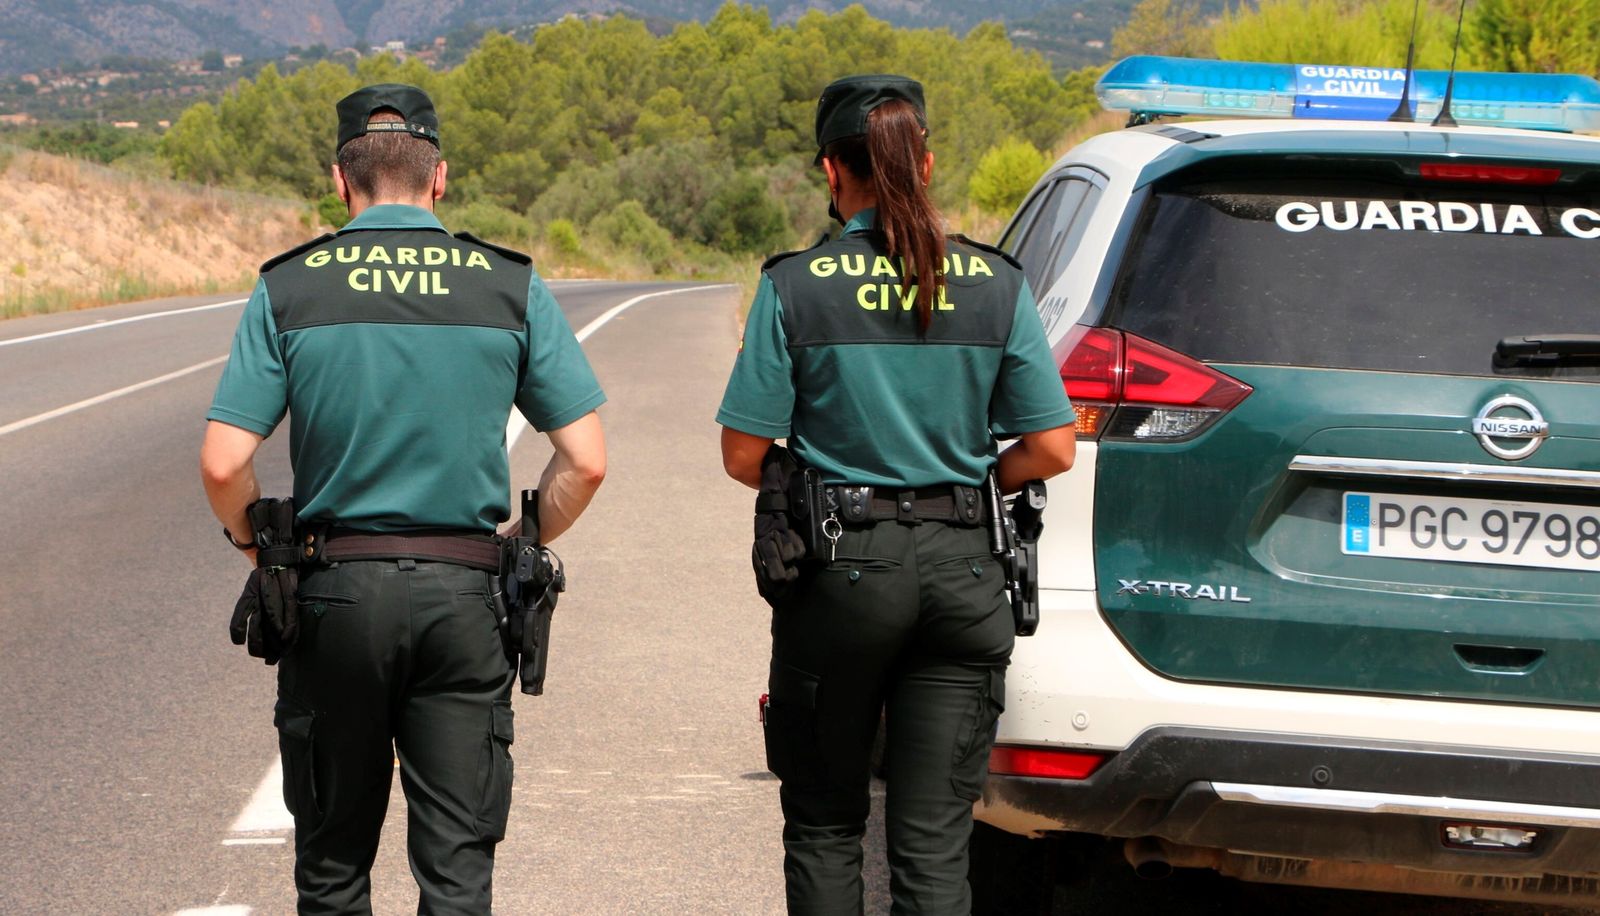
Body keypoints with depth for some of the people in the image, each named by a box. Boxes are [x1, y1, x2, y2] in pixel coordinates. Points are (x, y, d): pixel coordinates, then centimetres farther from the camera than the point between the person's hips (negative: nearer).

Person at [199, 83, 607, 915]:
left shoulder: (288, 288, -2)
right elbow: (586, 461, -3)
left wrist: (262, 548, 9)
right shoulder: (511, 287, 1)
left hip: (335, 590, 0)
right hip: (462, 595, 0)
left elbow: (223, 465, -9)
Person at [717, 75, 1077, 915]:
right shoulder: (994, 284, 1)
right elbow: (1051, 450, 1)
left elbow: (743, 455, -5)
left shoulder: (797, 287, -5)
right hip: (959, 567, 2)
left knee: (824, 824, 13)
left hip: (840, 566, -2)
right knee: (934, 838, 2)